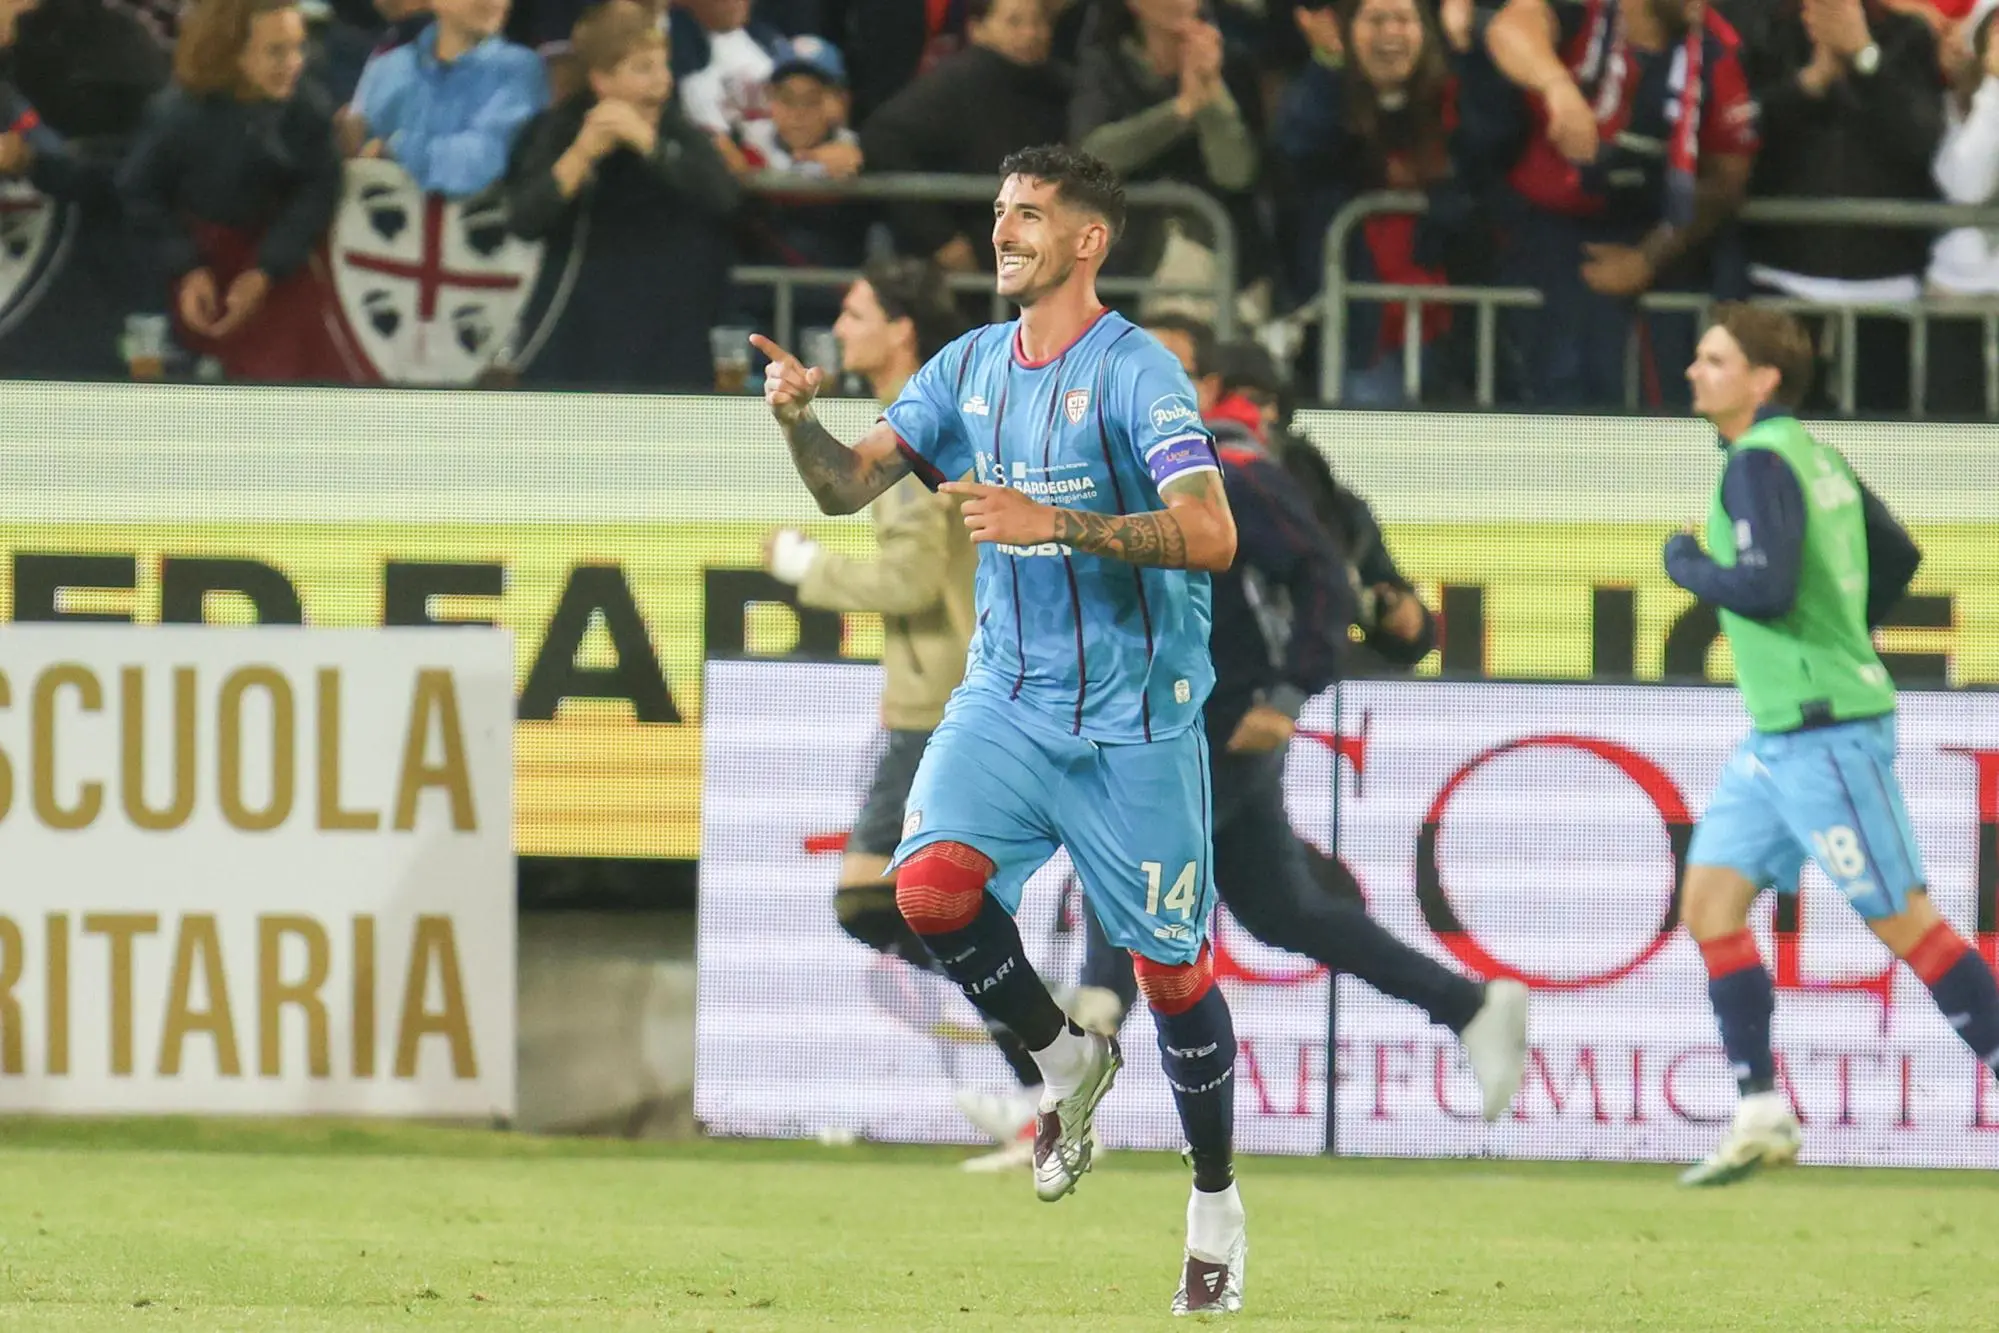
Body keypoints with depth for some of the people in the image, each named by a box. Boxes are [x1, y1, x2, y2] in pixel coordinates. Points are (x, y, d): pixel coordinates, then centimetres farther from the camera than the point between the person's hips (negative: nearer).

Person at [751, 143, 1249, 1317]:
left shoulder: (1135, 372, -13)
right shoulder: (972, 367, 7)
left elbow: (1210, 536, -24)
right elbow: (849, 485, 6)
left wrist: (1053, 522, -32)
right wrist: (799, 420, -15)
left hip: (1135, 714, -5)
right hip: (1008, 695, 5)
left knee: (1172, 969, 2)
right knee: (931, 880, -20)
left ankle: (1217, 1207, 22)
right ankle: (1068, 1063, 7)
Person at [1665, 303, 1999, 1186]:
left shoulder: (1761, 461, -15)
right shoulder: (1811, 455, 13)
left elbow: (1765, 587, -28)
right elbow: (1898, 557, 22)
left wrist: (1686, 566, -10)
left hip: (1824, 731, -10)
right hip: (1778, 737, 10)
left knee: (1906, 922, -4)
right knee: (1710, 905, 4)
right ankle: (1761, 1117, 3)